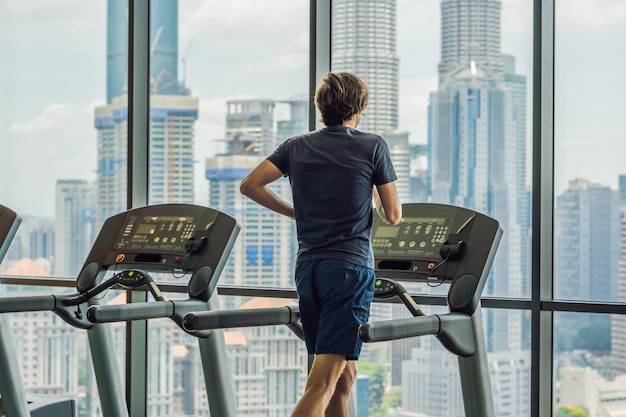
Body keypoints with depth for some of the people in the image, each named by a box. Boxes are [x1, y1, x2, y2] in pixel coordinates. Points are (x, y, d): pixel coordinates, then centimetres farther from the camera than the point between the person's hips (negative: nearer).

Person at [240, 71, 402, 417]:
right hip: (350, 266, -5)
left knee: (345, 374, 17)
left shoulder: (297, 146, 10)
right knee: (323, 382, -11)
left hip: (307, 267, 5)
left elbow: (250, 185, 5)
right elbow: (393, 216, 2)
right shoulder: (372, 146, 0)